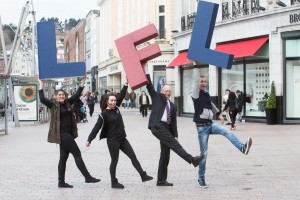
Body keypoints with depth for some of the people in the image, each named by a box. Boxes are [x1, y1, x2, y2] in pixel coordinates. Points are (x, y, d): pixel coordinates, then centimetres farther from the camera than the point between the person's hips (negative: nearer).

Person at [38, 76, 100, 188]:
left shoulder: (67, 103, 12)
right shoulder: (53, 105, -5)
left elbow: (76, 95, 19)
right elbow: (42, 99, -17)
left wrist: (82, 84, 16)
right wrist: (41, 87, -17)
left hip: (68, 134, 7)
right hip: (62, 134, -7)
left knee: (63, 158, 10)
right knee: (77, 154, -6)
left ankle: (61, 182, 15)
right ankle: (87, 177, -1)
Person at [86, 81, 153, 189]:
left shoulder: (116, 108, 5)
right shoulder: (104, 114, -13)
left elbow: (121, 96, 6)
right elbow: (97, 127, -16)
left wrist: (126, 85, -1)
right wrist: (89, 139, -20)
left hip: (122, 139, 7)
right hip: (112, 140, -7)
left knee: (133, 156, 8)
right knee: (114, 161, 2)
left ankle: (143, 176, 13)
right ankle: (114, 183, 14)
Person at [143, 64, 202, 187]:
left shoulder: (172, 106, 20)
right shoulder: (157, 97, 10)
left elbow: (173, 122, 18)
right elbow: (149, 86, 1)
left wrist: (175, 135, 9)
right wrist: (145, 69, -5)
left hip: (166, 128, 6)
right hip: (157, 126, -6)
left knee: (165, 155, 5)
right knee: (174, 144, -18)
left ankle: (161, 180, 11)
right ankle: (192, 160, -26)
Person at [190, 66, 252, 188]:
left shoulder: (206, 94, 13)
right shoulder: (196, 94, -7)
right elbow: (196, 80, -19)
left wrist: (218, 114, 27)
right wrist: (195, 65, -19)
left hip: (211, 124, 6)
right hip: (201, 127, -6)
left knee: (227, 132, -24)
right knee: (204, 153, -4)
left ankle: (242, 148, -43)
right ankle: (201, 178, 6)